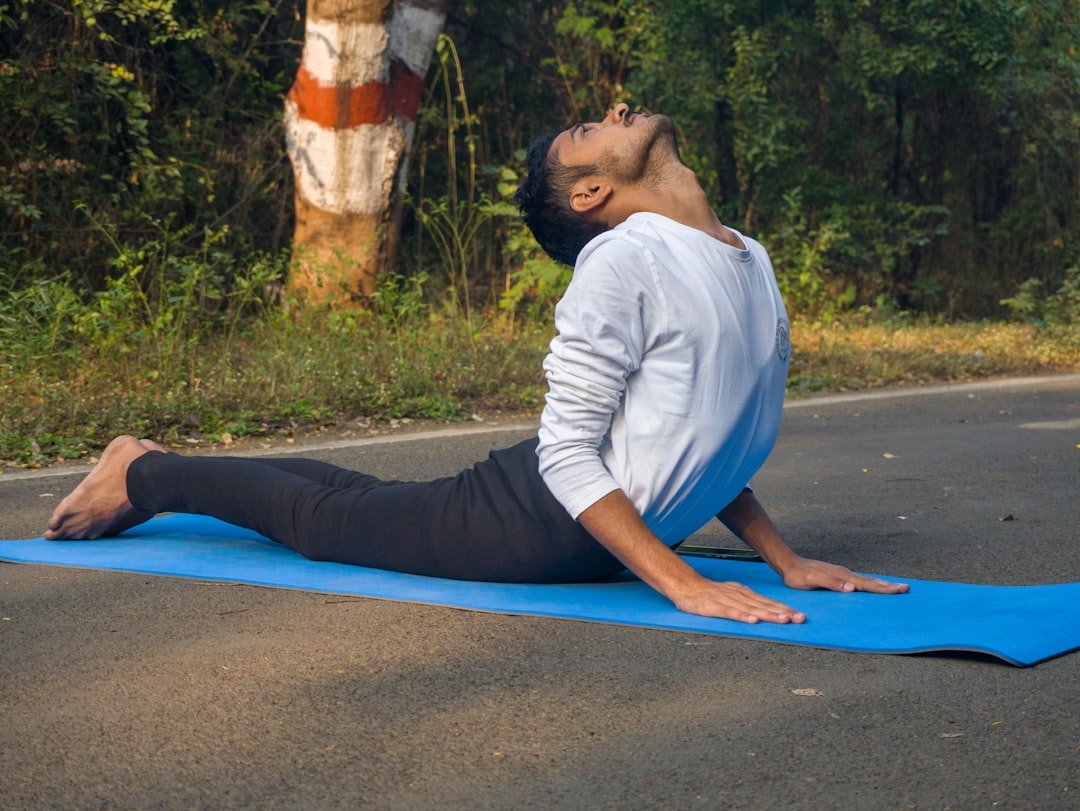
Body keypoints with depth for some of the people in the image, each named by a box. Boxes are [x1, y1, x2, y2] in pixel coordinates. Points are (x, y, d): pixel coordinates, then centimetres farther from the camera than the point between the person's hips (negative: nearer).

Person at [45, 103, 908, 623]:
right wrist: (682, 584, -30)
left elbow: (705, 443, 11)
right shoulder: (624, 261, -24)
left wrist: (785, 559, 2)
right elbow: (569, 454, -26)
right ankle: (146, 472, 35)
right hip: (535, 529, -8)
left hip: (607, 530, 8)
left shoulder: (752, 260, 4)